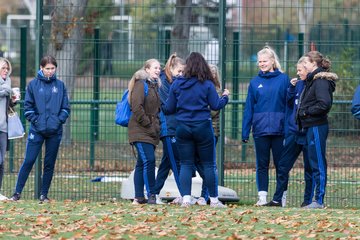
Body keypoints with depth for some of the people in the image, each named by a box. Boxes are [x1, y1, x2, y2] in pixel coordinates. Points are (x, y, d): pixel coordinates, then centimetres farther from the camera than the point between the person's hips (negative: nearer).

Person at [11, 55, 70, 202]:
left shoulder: (60, 85, 6)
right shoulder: (33, 84, 1)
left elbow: (66, 108, 8)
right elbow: (28, 107, 2)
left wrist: (59, 120, -6)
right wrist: (35, 120, -9)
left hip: (55, 131, 2)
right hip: (37, 130, -2)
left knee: (50, 164, 6)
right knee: (28, 161, -6)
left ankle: (44, 194, 14)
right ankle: (17, 192, -1)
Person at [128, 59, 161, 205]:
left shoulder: (155, 86, 19)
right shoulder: (141, 84, -8)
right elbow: (137, 108, -16)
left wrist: (157, 126, 10)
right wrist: (149, 125, -15)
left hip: (151, 132, 9)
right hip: (140, 131, -9)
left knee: (142, 163, 9)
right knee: (149, 160, -16)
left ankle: (139, 197, 9)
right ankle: (151, 195, -15)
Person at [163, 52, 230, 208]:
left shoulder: (177, 84, 1)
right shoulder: (207, 84, -6)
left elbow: (169, 109, 5)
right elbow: (216, 106, -4)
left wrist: (160, 108, 27)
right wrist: (225, 97, 16)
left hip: (183, 129, 2)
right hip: (203, 128, -2)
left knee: (185, 164, 7)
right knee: (209, 164, 6)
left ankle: (185, 198, -4)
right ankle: (214, 200, 9)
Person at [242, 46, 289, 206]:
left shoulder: (283, 79, 1)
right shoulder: (255, 83, 7)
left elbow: (290, 104, -1)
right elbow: (249, 108, 7)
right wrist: (245, 132, 2)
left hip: (279, 128, -2)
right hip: (260, 130, 2)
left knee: (281, 164, 4)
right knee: (262, 165, 5)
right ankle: (262, 196, 8)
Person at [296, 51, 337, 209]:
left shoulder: (321, 81, -13)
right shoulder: (312, 80, 17)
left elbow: (324, 104, -24)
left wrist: (306, 111, -15)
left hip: (317, 127, -10)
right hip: (310, 127, 10)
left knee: (318, 164, -7)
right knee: (313, 164, 12)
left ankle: (319, 201, -5)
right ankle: (315, 200, 16)